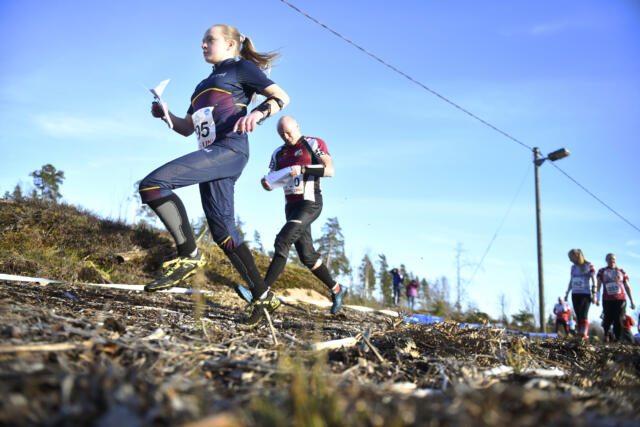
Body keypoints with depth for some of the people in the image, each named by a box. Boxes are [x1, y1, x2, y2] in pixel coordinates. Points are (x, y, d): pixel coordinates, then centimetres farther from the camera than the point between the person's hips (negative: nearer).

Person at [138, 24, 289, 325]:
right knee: (223, 231, 3)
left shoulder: (240, 68, 9)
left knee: (153, 183, -23)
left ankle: (189, 254, -17)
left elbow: (282, 97, 2)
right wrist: (165, 114, 13)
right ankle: (263, 296, 8)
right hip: (212, 157, 9)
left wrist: (257, 114, -17)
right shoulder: (204, 85, 31)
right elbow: (187, 128, 32)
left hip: (230, 149, -9)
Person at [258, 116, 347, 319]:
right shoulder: (279, 153, 16)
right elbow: (272, 180, 15)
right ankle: (336, 289, 22)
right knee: (307, 255, 7)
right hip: (291, 205, 7)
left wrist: (303, 168, -24)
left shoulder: (313, 144, 0)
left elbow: (330, 170, -12)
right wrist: (266, 182, -9)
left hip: (309, 203, -7)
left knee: (283, 241, -22)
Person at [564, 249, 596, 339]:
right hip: (575, 294, 5)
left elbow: (594, 280, -4)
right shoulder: (573, 267, 13)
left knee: (583, 315, -18)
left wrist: (594, 294, -11)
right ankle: (580, 334, 4)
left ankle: (584, 334, -26)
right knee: (578, 316, 3)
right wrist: (567, 293, 19)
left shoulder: (589, 266, -2)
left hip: (586, 294, -5)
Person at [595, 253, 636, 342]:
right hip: (607, 300, -1)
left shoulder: (621, 271, 13)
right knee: (608, 320, -3)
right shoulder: (602, 271, 9)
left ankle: (617, 340, 1)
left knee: (618, 321, -6)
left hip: (620, 299, 1)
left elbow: (627, 287, 15)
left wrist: (632, 301, 11)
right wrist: (596, 298, -13)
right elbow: (598, 285, 0)